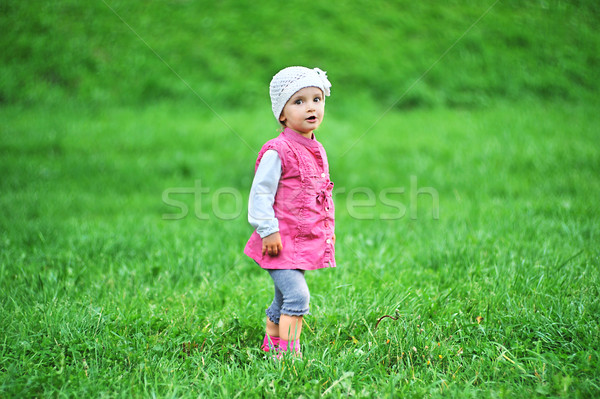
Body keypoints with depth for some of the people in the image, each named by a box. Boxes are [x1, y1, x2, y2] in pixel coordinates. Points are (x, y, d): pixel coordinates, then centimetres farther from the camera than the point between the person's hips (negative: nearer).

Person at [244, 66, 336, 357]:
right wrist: (268, 231, -19)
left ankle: (271, 347, 33)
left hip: (306, 240, 8)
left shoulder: (317, 151, 11)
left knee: (283, 300, 19)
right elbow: (260, 193, -16)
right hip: (283, 241, -8)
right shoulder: (278, 151, -15)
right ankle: (290, 353, -13)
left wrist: (328, 230, 21)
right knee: (297, 295, -17)